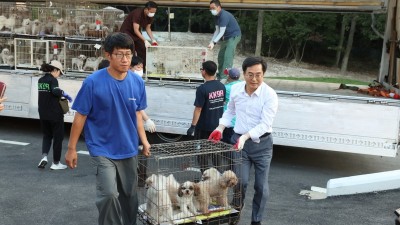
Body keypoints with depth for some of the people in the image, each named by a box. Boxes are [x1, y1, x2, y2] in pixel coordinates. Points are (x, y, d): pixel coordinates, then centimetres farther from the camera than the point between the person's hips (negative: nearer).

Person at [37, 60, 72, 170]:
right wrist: (64, 93, -14)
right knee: (58, 137, 6)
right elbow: (55, 91, -31)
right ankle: (56, 163, 12)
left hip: (43, 114, 7)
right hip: (55, 114, -7)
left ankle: (44, 157, 1)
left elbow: (46, 94, 12)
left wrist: (61, 94, 6)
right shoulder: (53, 80, -14)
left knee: (47, 136, 21)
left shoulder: (41, 80, 10)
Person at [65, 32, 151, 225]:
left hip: (128, 149, 4)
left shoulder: (137, 82, -4)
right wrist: (71, 148, -5)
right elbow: (80, 116, -8)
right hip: (102, 149, -4)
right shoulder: (93, 82, -15)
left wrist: (144, 141, 4)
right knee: (109, 194, -15)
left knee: (129, 195, 15)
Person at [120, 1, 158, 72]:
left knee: (143, 50, 1)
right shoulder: (137, 13, -32)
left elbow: (148, 28, 1)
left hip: (137, 33, 7)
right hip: (127, 31, -7)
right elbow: (136, 30, -35)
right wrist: (145, 41, -40)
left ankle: (142, 69, 9)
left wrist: (153, 39, -11)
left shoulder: (150, 16, -10)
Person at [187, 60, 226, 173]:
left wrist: (193, 126, -17)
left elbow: (198, 109, -21)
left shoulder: (202, 89, -21)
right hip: (217, 125, 6)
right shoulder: (222, 86, 0)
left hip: (204, 126, -6)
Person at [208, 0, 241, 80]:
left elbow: (222, 32, -27)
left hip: (234, 36, -10)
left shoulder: (224, 15, -25)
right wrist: (211, 41, -4)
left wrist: (214, 43, -31)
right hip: (227, 37, 10)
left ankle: (224, 77, -21)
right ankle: (220, 74, 25)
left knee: (228, 56, -18)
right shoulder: (216, 16, 5)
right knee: (221, 55, 13)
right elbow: (217, 30, 7)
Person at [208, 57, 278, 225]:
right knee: (241, 182, -2)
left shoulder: (270, 95, -17)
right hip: (239, 140, 2)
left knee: (261, 186, 7)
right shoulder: (235, 89, -4)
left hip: (262, 143, -1)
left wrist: (245, 136, -33)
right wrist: (220, 128, 2)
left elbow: (265, 124, -21)